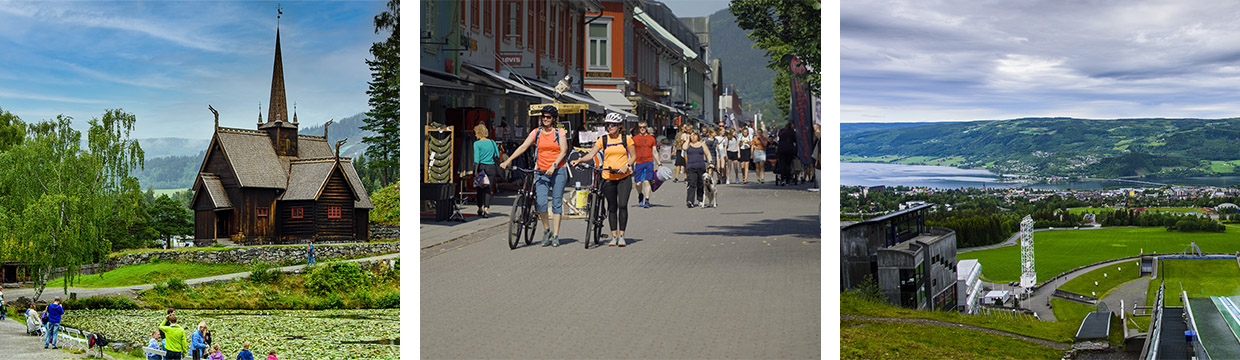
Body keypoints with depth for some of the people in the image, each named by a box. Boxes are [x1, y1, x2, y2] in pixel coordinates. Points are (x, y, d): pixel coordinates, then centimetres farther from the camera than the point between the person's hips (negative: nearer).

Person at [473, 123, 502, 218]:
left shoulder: (477, 143, -6)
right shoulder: (492, 142, 6)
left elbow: (477, 158, -12)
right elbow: (497, 156, 9)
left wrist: (476, 170, -11)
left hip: (481, 167, -3)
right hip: (491, 167, 3)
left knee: (480, 188, 11)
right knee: (488, 188, 4)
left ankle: (480, 209, 19)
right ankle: (486, 209, -9)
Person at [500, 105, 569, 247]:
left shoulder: (560, 132, 2)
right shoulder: (536, 132, 7)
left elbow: (563, 151, -7)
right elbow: (523, 147, 0)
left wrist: (553, 166, -21)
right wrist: (508, 161, -11)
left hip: (558, 171, -1)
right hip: (541, 172, 1)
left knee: (557, 203, 0)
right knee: (541, 203, -14)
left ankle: (555, 236, 5)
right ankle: (547, 230, 8)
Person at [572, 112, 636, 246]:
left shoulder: (627, 139, 3)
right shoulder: (603, 140, 5)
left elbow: (633, 156, 6)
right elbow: (591, 154, -2)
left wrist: (626, 166, -12)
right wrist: (579, 160, -19)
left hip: (624, 177, -2)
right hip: (608, 178, 2)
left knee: (623, 205, -11)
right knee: (612, 207, 7)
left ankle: (621, 236, -2)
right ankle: (614, 236, 15)